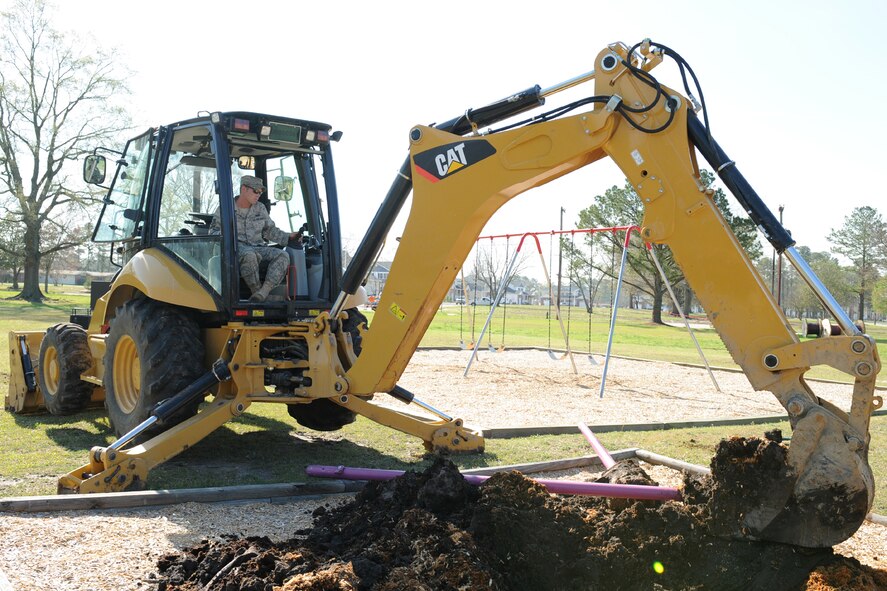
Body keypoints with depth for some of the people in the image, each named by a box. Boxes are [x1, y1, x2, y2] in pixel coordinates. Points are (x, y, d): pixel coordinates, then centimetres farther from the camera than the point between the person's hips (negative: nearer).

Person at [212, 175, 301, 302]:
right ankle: (256, 290, -29)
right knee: (250, 256, -42)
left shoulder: (261, 209, 18)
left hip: (257, 248, 4)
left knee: (282, 255, -27)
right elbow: (214, 230, 8)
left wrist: (288, 237, 7)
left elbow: (270, 230, 22)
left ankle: (263, 292, -42)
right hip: (236, 247, -4)